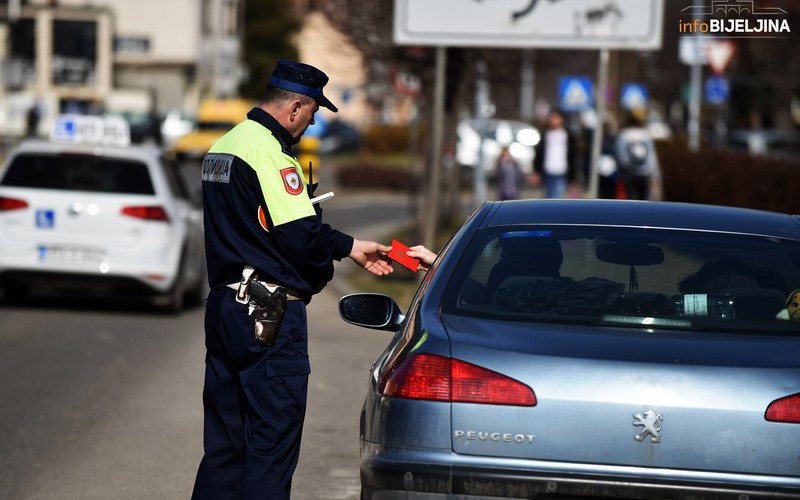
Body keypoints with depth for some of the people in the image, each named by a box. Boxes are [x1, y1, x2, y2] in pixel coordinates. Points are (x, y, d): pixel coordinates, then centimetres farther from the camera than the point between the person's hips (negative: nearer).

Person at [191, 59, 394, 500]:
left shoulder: (222, 147, 16)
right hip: (271, 316, -9)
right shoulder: (271, 153, -15)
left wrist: (350, 246, 16)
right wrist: (322, 272, 1)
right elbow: (302, 235, -21)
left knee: (224, 442, 14)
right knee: (272, 443, -3)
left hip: (224, 308, 9)